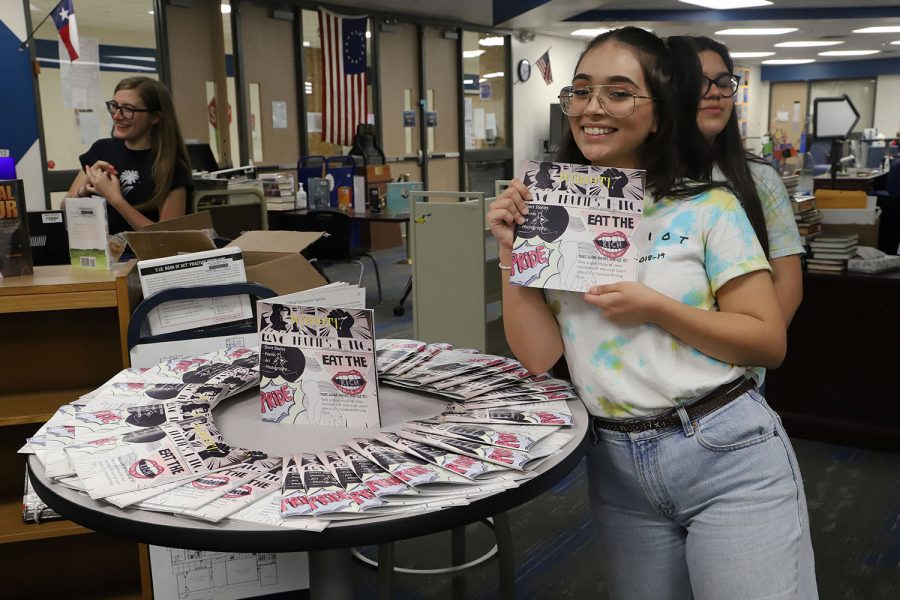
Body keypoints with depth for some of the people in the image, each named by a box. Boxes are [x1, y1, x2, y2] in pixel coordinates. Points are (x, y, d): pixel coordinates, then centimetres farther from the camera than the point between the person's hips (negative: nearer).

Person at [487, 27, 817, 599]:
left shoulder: (707, 207, -6)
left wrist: (655, 308, -18)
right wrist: (511, 250, -11)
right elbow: (538, 356, -3)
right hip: (617, 466, 3)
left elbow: (769, 342, -6)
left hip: (728, 454, -3)